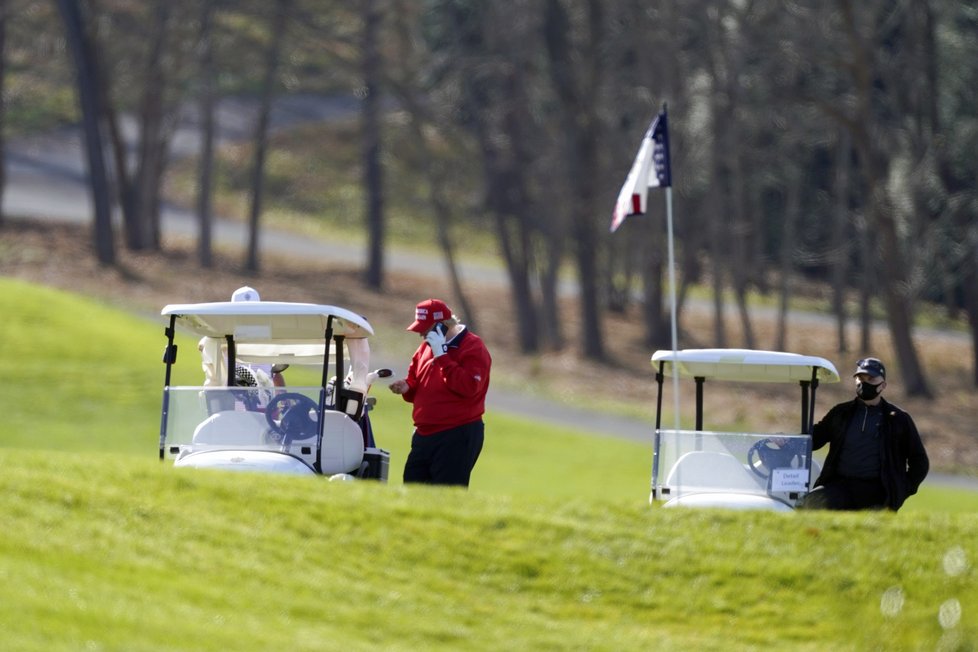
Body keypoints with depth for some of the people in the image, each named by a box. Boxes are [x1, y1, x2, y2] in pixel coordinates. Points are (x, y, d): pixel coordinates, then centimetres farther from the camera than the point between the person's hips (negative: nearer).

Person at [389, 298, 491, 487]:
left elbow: (468, 386, -24)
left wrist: (441, 355, -22)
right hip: (424, 435, 8)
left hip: (458, 438, -8)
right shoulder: (425, 348, 15)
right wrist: (406, 387, 1)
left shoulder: (473, 348, -10)